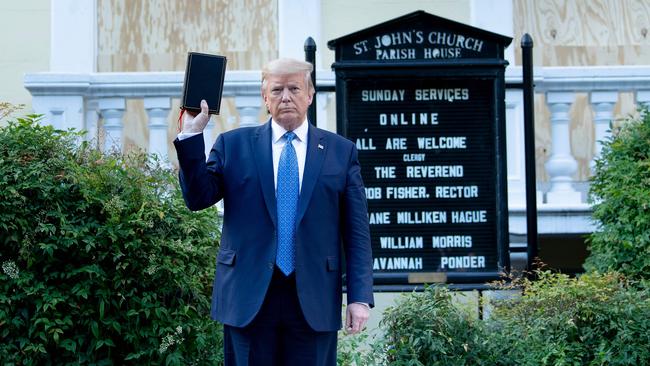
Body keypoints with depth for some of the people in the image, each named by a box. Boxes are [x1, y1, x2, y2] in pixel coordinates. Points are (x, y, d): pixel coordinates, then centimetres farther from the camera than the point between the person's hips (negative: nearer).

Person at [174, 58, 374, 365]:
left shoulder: (341, 151, 7)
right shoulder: (233, 144, 8)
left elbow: (356, 232, 4)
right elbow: (197, 198, 0)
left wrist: (359, 297, -3)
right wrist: (191, 135, -10)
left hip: (314, 301, 0)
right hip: (249, 297, 0)